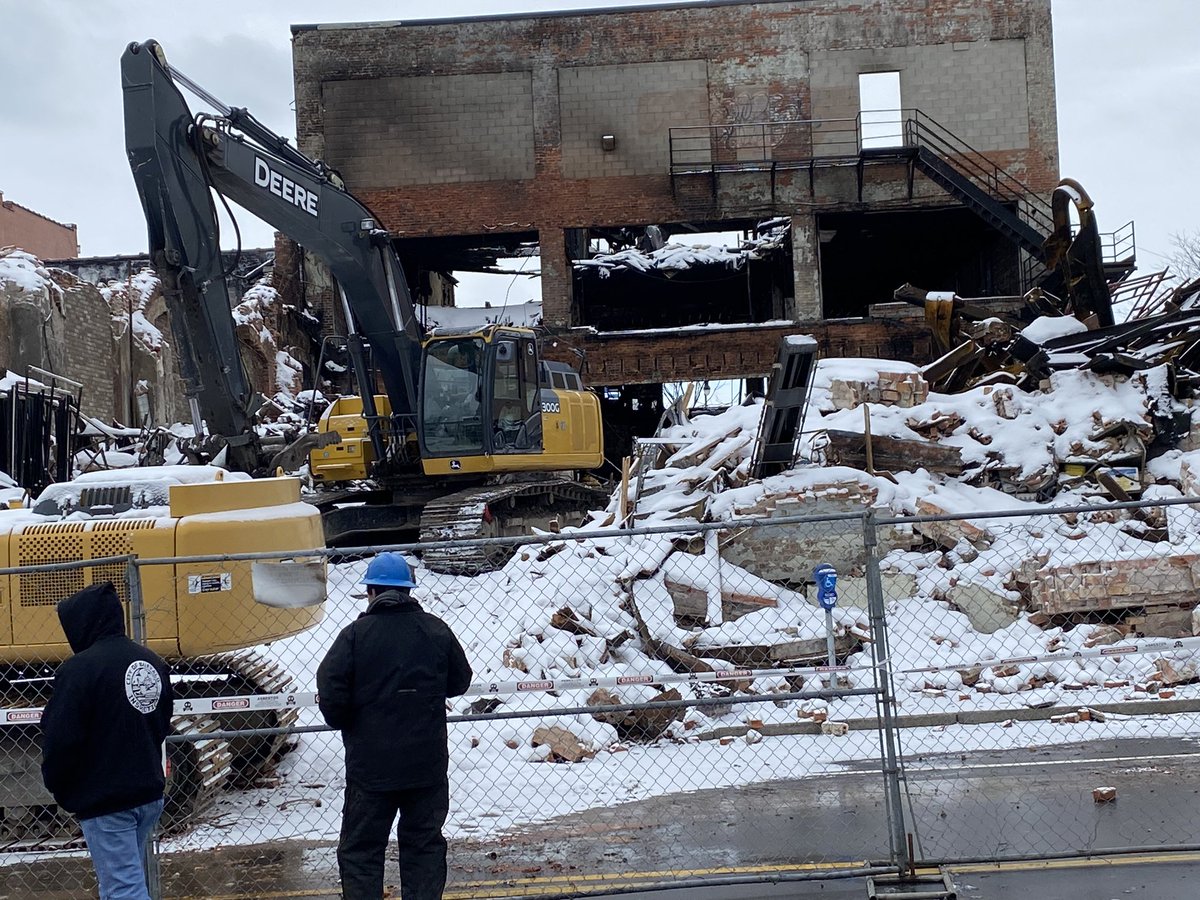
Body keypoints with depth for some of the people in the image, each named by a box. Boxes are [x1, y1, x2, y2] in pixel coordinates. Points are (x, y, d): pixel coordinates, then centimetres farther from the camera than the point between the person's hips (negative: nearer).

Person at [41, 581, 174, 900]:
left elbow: (61, 740, -18)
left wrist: (57, 785, -1)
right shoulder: (152, 662, 7)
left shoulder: (79, 668, -18)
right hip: (149, 793, 8)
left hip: (105, 801, -8)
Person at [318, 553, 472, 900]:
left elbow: (329, 693, -15)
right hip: (427, 764, 3)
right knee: (425, 845, 13)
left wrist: (344, 724, 4)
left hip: (371, 764, -3)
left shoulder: (355, 634, -10)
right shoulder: (436, 630, -1)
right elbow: (460, 681, 9)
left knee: (361, 849, 7)